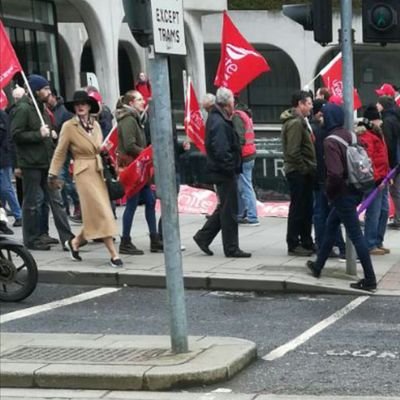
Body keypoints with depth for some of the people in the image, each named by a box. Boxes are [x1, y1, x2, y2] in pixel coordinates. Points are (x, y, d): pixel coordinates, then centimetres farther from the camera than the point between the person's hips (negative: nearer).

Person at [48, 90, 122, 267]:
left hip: (99, 171, 6)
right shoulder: (69, 126, -5)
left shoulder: (95, 124, 10)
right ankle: (113, 255, -6)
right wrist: (53, 174, -1)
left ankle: (75, 242, 28)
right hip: (84, 172, -6)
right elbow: (60, 152, -1)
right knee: (102, 212, -9)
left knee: (95, 214, 8)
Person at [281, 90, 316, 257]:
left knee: (306, 209, 14)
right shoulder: (295, 123, -17)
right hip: (298, 173, -10)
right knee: (298, 209, -3)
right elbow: (293, 152, -23)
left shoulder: (301, 121, 17)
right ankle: (293, 245, 4)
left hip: (304, 173, 10)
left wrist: (310, 168, 13)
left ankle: (306, 243, 22)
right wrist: (304, 169, -17)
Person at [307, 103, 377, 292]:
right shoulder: (350, 136, 4)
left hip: (342, 194, -8)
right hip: (355, 190, 8)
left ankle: (370, 279, 1)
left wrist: (329, 191, -10)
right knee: (330, 226, 23)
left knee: (355, 235, -3)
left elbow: (335, 173, -27)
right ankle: (318, 266, 37)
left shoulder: (330, 141, -19)